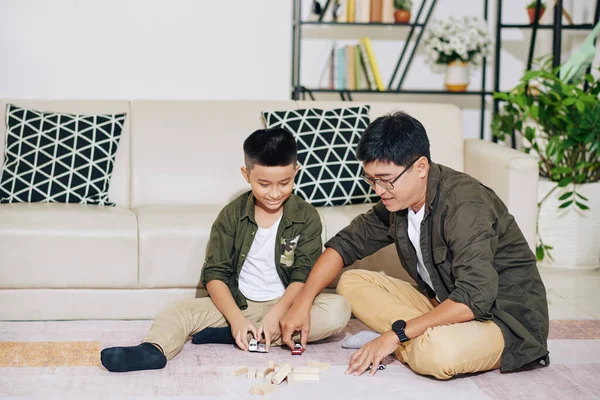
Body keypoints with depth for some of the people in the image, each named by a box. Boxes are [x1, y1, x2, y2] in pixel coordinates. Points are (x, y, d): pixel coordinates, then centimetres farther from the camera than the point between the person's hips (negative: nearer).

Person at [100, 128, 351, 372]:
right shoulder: (231, 216, -2)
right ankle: (152, 350, -54)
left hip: (287, 304, -1)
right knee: (179, 312, -19)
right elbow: (215, 274, -6)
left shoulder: (306, 217, -3)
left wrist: (276, 314, -24)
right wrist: (236, 319, -22)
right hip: (237, 304, 1)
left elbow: (304, 275, -8)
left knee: (338, 310, -30)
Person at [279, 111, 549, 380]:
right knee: (351, 283, 0)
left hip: (510, 320, -9)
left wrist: (395, 334, -31)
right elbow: (346, 243, 7)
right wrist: (301, 303, -6)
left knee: (436, 353, -40)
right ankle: (427, 339, -12)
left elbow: (474, 298, -34)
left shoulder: (465, 205, -26)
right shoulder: (397, 200, -1)